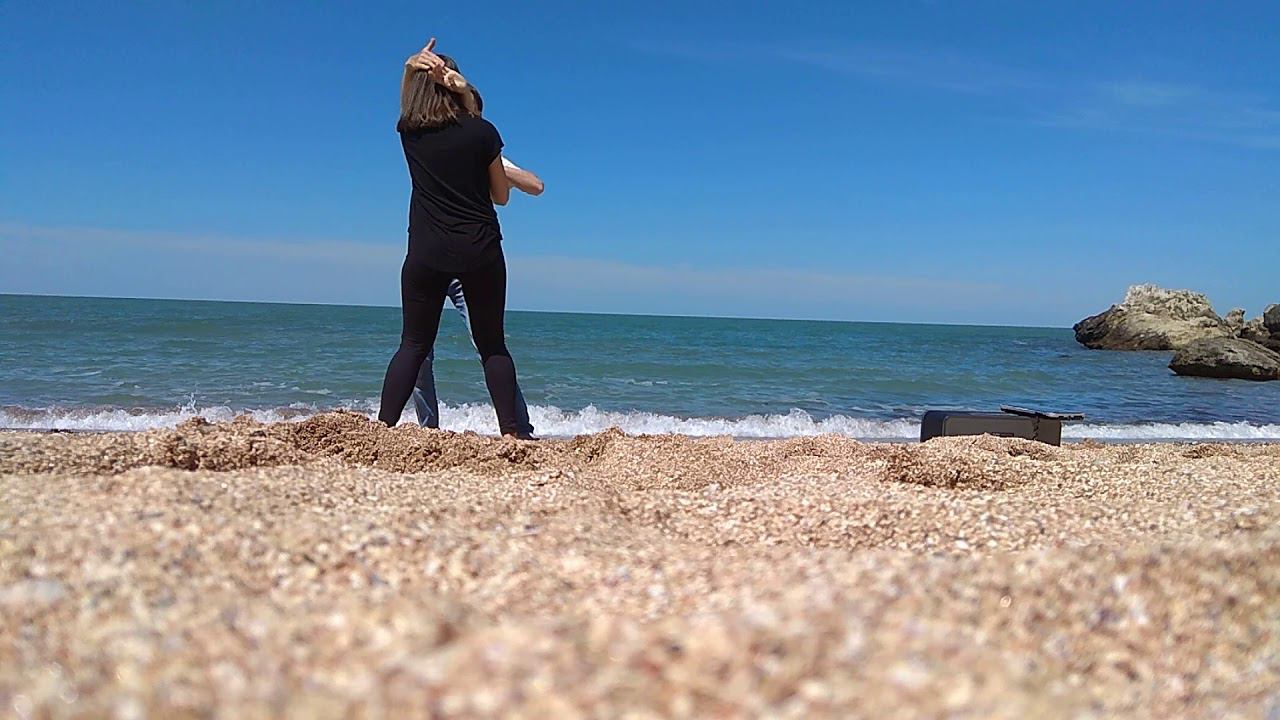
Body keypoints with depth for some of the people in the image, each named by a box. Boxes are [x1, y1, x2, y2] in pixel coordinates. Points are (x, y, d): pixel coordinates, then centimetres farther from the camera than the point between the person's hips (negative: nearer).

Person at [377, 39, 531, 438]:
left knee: (413, 345, 9)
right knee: (492, 345, 7)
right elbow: (501, 196, 8)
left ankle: (383, 427, 3)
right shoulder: (482, 131, -1)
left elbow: (407, 104, 31)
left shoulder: (409, 131, 5)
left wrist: (410, 68, 17)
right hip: (480, 250, -1)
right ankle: (510, 431, 3)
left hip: (426, 253, 1)